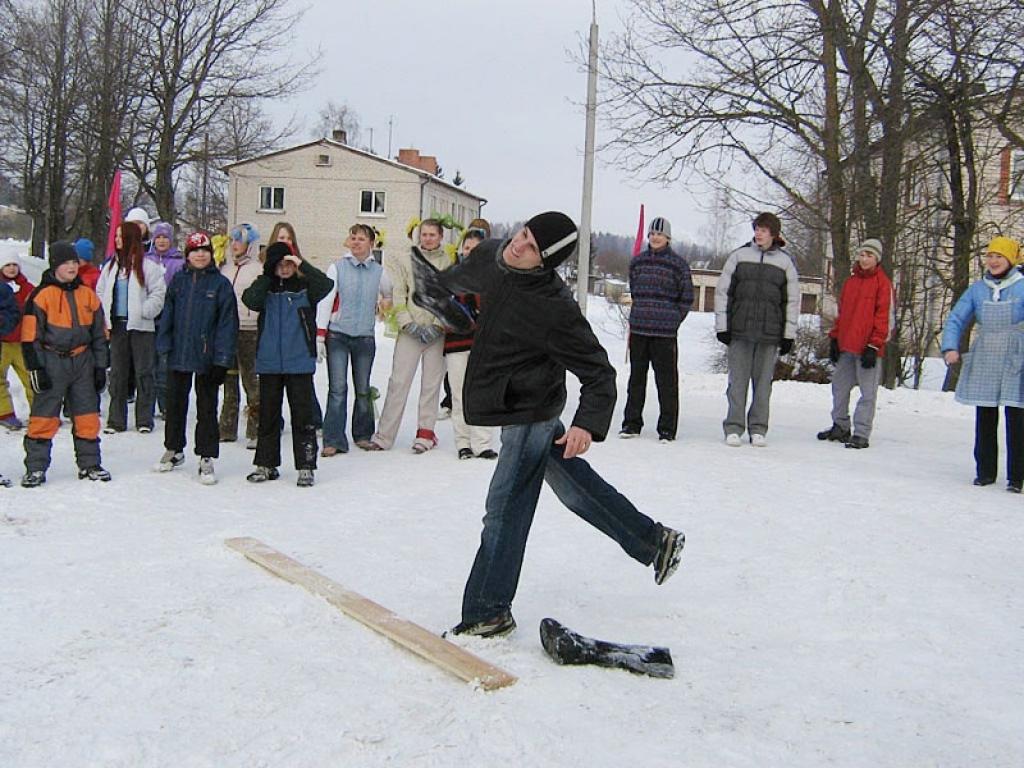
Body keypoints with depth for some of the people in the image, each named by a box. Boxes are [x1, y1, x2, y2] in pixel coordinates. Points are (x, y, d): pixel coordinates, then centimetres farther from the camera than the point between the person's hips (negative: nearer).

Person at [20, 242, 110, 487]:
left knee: (88, 414, 8)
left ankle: (89, 463, 17)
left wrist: (100, 366, 11)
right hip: (52, 362, -4)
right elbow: (30, 336, -6)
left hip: (82, 361, 4)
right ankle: (35, 467, 6)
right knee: (44, 416, -2)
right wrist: (36, 368, -10)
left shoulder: (88, 295, 10)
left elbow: (99, 334, 15)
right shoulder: (41, 295, -4)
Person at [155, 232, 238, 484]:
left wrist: (222, 359, -13)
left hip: (207, 358, -4)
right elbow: (167, 314, 8)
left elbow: (227, 322, -8)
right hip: (179, 355, 4)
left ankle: (206, 458, 13)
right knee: (175, 404, 16)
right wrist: (164, 345, -1)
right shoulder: (178, 281, 6)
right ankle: (174, 449, 33)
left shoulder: (221, 283, -5)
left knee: (207, 409, 5)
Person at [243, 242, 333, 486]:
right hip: (269, 363, 3)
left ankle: (305, 466, 6)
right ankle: (266, 464, 21)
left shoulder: (305, 286, 3)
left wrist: (303, 266, -20)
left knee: (302, 415, -1)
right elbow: (250, 300, -11)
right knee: (268, 414, 10)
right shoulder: (266, 288, 8)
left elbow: (326, 285, -16)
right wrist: (267, 276, -13)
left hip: (299, 362, -2)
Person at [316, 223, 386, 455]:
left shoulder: (379, 271, 8)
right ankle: (333, 440, -7)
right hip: (337, 335, -2)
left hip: (365, 336, 2)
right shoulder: (337, 267, 2)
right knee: (337, 389, -8)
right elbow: (325, 301, -1)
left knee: (363, 390, 9)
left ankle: (363, 435, 23)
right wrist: (319, 336, -6)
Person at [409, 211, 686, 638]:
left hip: (527, 414, -9)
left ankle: (488, 612, 13)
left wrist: (589, 423, -37)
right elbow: (465, 274, 21)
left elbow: (599, 372, -23)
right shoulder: (489, 257, -5)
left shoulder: (553, 308, -28)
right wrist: (438, 285, 39)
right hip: (530, 409, 9)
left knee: (505, 511, -1)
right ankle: (653, 540, 34)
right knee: (576, 486, 20)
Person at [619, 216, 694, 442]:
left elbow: (687, 298, 3)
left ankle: (667, 429, 6)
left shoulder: (679, 264, -2)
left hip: (665, 332, -4)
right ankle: (632, 423, 20)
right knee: (636, 377, 10)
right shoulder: (638, 261, 10)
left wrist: (672, 320, -1)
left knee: (666, 380, -1)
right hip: (638, 329, 4)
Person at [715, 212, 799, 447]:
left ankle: (758, 429, 14)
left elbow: (792, 300, 9)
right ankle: (734, 428, 9)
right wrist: (721, 326, -1)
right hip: (739, 331, -1)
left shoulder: (785, 262, 7)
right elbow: (722, 291, 5)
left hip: (770, 333, 1)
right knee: (738, 381, 1)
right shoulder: (739, 255, 5)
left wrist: (789, 335, 4)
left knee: (763, 382, 5)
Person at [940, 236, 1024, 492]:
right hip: (983, 365, 3)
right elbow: (956, 319, 9)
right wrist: (951, 347, -6)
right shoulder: (977, 289, 8)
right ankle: (985, 471, 19)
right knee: (985, 419, 8)